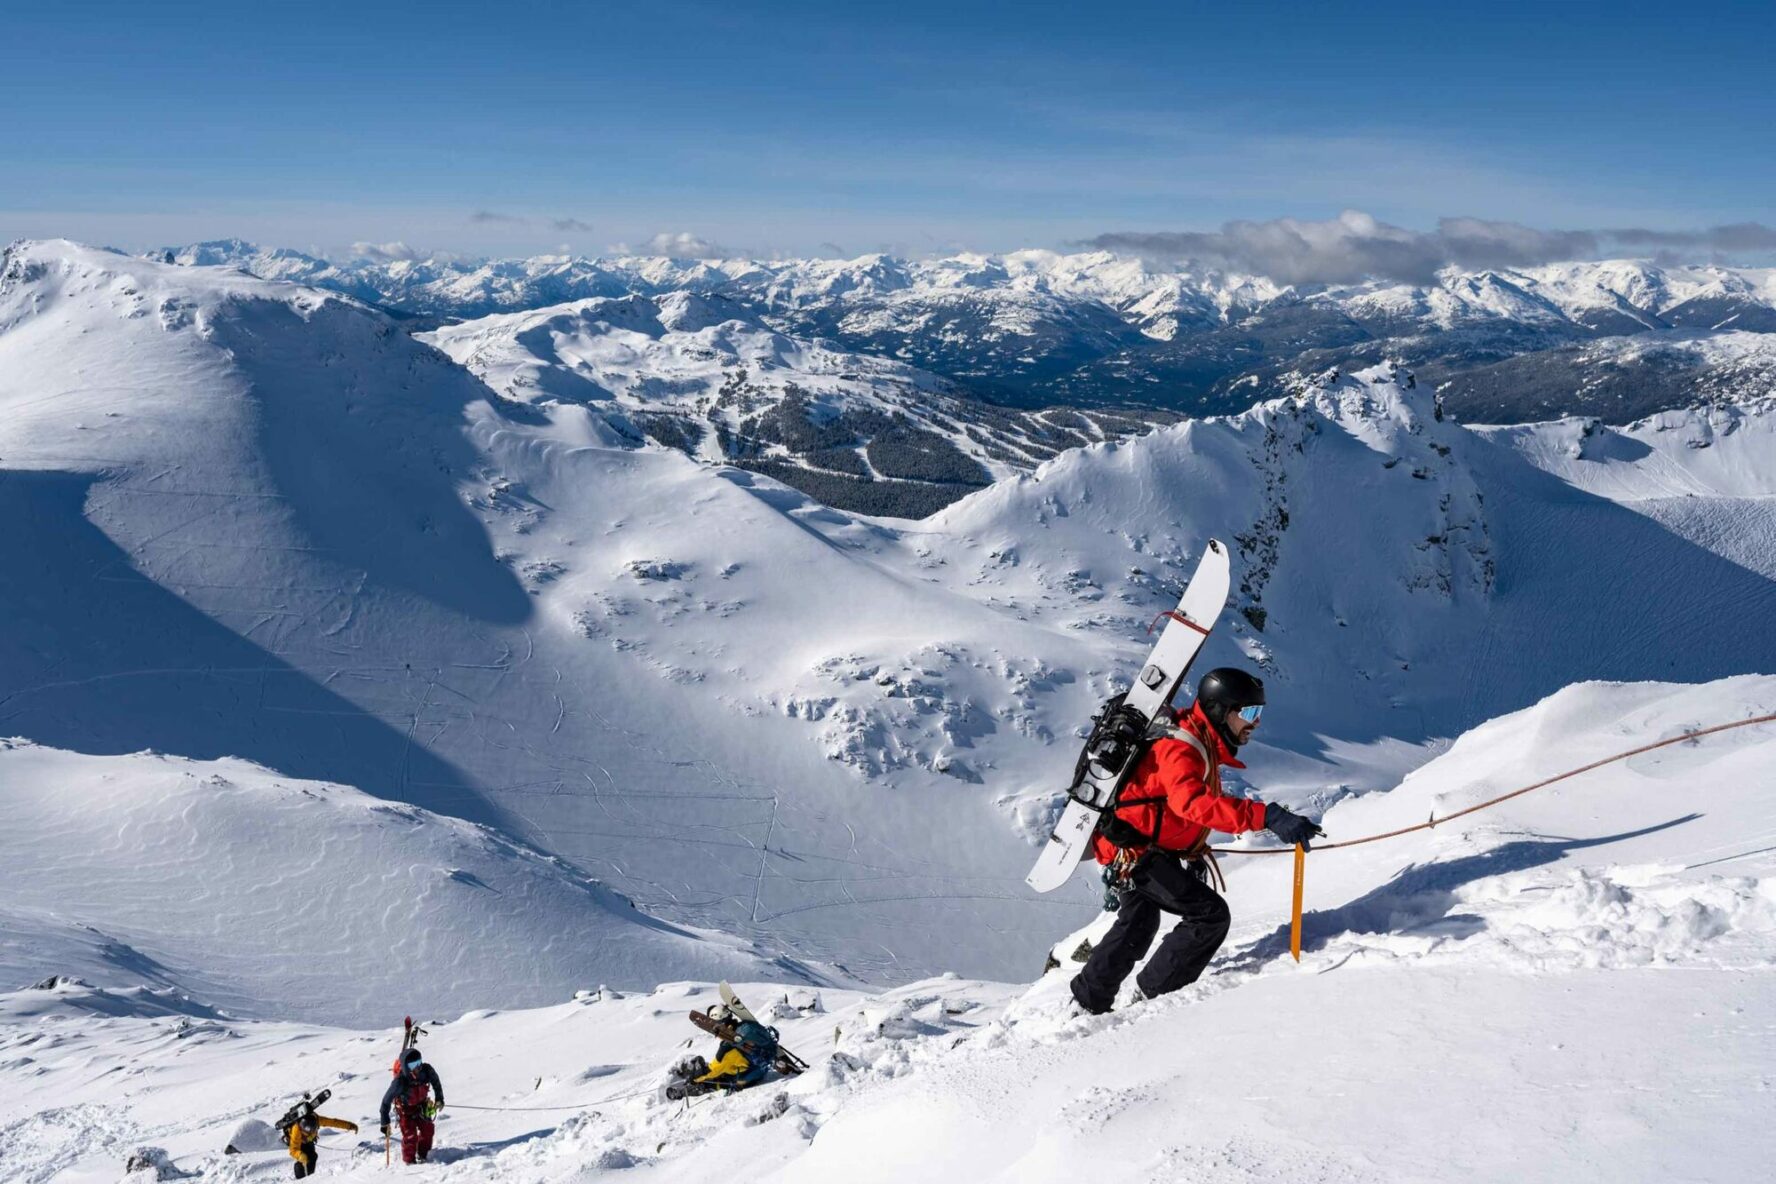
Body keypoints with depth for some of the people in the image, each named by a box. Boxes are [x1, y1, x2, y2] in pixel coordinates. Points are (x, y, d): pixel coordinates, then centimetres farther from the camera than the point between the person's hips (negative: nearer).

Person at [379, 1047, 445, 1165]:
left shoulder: (427, 1070, -30)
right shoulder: (400, 1081, -39)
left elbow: (436, 1082, -4)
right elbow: (386, 1100, -27)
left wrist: (439, 1099, -4)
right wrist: (385, 1122, -24)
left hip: (421, 1104, 4)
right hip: (405, 1108, -4)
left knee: (427, 1129, 5)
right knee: (410, 1135, -10)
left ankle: (422, 1155, 29)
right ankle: (409, 1160, 13)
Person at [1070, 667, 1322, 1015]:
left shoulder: (1202, 744, 7)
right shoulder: (1181, 749, -25)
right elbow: (1193, 803, -44)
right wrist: (1266, 816, -51)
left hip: (1137, 851, 11)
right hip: (1137, 851, -11)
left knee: (1137, 927, 26)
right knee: (1211, 915, -13)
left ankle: (1088, 999, 40)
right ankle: (1155, 992, -1)